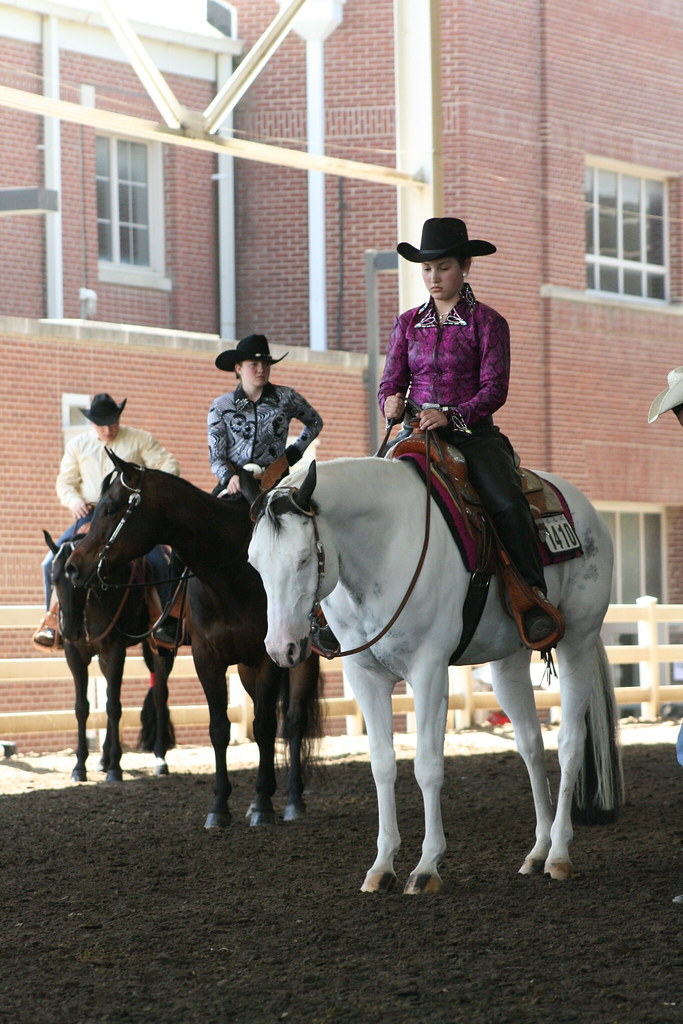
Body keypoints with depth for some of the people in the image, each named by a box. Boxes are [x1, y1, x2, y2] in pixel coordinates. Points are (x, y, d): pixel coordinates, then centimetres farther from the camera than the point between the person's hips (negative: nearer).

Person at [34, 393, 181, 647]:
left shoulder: (139, 440, 6)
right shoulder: (78, 445, 13)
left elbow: (168, 464, 2)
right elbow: (65, 481, 17)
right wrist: (73, 500, -5)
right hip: (91, 515, 2)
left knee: (158, 561, -24)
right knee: (52, 563, -12)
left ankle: (163, 620, -11)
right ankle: (52, 620, 1)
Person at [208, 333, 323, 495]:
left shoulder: (286, 397, 7)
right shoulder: (221, 406, 7)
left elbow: (315, 423, 26)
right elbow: (216, 457, 2)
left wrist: (293, 454, 14)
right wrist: (229, 477, -19)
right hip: (234, 481, 0)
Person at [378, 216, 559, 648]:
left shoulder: (487, 322, 2)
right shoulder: (408, 324, 14)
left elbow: (494, 389, -6)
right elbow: (391, 382, 14)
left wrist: (451, 416, -22)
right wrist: (391, 403, -11)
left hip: (474, 432, -3)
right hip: (418, 433, 3)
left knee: (507, 501, -27)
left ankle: (535, 599, -20)